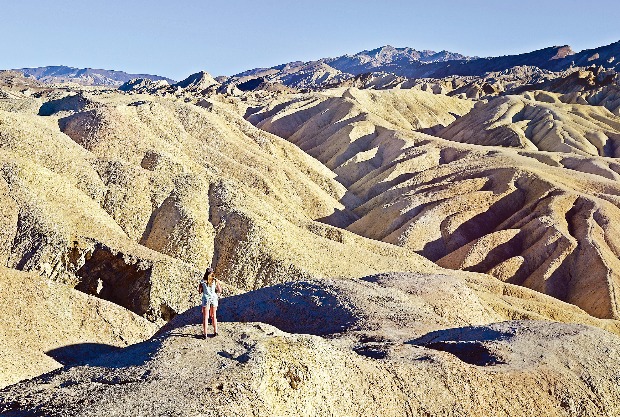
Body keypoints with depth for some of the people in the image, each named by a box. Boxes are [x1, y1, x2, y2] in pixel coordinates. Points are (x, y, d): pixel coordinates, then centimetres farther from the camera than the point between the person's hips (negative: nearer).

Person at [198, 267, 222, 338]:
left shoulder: (202, 281, -4)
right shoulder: (215, 280, -3)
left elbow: (200, 291, 2)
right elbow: (220, 291, 1)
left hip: (206, 299, -2)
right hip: (214, 298, 2)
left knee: (205, 317, 5)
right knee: (213, 316, 18)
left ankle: (205, 333, 3)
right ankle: (215, 331, 22)